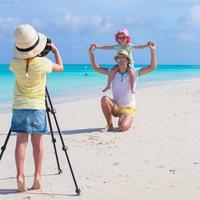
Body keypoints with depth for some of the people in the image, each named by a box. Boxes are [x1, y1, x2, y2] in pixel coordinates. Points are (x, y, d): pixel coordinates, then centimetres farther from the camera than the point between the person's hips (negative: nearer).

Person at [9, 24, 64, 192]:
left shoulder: (16, 63, -5)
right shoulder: (43, 63, -9)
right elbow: (60, 67, 11)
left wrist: (21, 53, 24)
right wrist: (55, 50, 24)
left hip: (20, 106, 1)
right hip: (37, 106, -1)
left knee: (21, 141, 1)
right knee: (37, 142, 4)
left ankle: (20, 176, -8)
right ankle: (37, 177, 2)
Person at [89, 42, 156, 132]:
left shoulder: (133, 73, -6)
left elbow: (152, 67, -12)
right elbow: (96, 68, 4)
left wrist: (152, 50, -22)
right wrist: (91, 53, -8)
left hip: (128, 108, -3)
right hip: (115, 107, 3)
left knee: (122, 127, -30)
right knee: (104, 99, -29)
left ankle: (128, 120, 10)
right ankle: (109, 125, -12)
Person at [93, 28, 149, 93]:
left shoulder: (130, 46, -6)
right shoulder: (117, 46, -2)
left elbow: (139, 47, -14)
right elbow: (106, 47, -4)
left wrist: (147, 45, -30)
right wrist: (97, 46, -13)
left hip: (129, 63, -2)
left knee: (131, 71, -32)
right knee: (112, 71, -21)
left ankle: (132, 87, -18)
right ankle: (108, 85, -4)